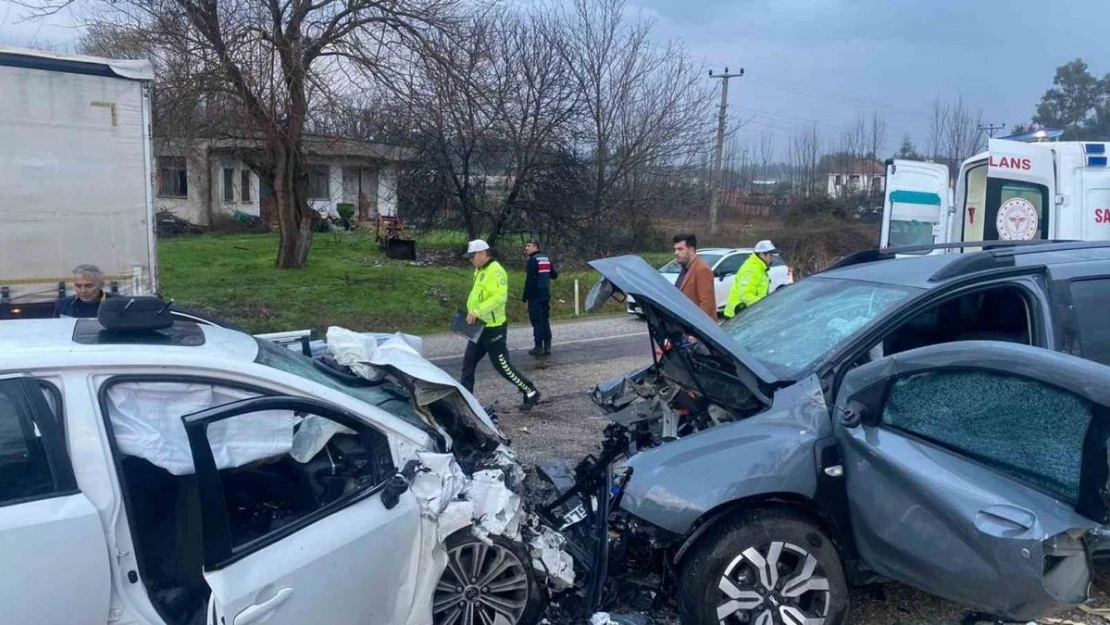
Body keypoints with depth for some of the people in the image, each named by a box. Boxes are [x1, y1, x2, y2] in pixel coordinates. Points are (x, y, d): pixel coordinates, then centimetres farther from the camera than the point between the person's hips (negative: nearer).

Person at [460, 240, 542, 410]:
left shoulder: (495, 271, -18)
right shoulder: (481, 271, 13)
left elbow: (499, 297, -30)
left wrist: (477, 311, -31)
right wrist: (472, 313, 6)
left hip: (493, 328, -10)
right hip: (479, 327, 10)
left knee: (502, 365, -2)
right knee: (468, 362, 10)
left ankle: (531, 392, 11)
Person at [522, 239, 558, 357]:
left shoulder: (533, 260, -11)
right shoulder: (547, 258, 12)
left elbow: (529, 280, -16)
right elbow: (554, 275, 15)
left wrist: (525, 297, -14)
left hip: (535, 295, -8)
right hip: (546, 294, 8)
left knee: (536, 321, -4)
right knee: (545, 320, 11)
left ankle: (538, 347, -4)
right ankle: (547, 347, 11)